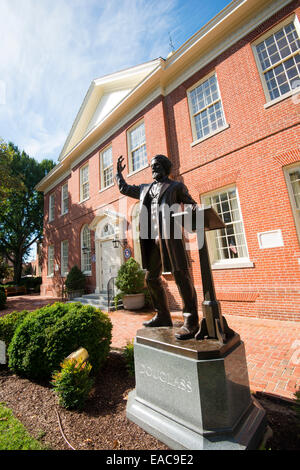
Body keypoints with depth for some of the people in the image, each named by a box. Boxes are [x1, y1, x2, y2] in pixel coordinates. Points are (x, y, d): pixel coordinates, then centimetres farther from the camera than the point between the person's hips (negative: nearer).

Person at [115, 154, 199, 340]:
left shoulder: (176, 186, 13)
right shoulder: (144, 189, 27)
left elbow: (191, 203, 7)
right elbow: (124, 188, 38)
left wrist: (195, 207, -15)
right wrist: (119, 172, 39)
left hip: (170, 237, -6)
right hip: (153, 240, 6)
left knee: (181, 276, -9)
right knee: (152, 278, 9)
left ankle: (191, 321, 3)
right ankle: (163, 316, 24)